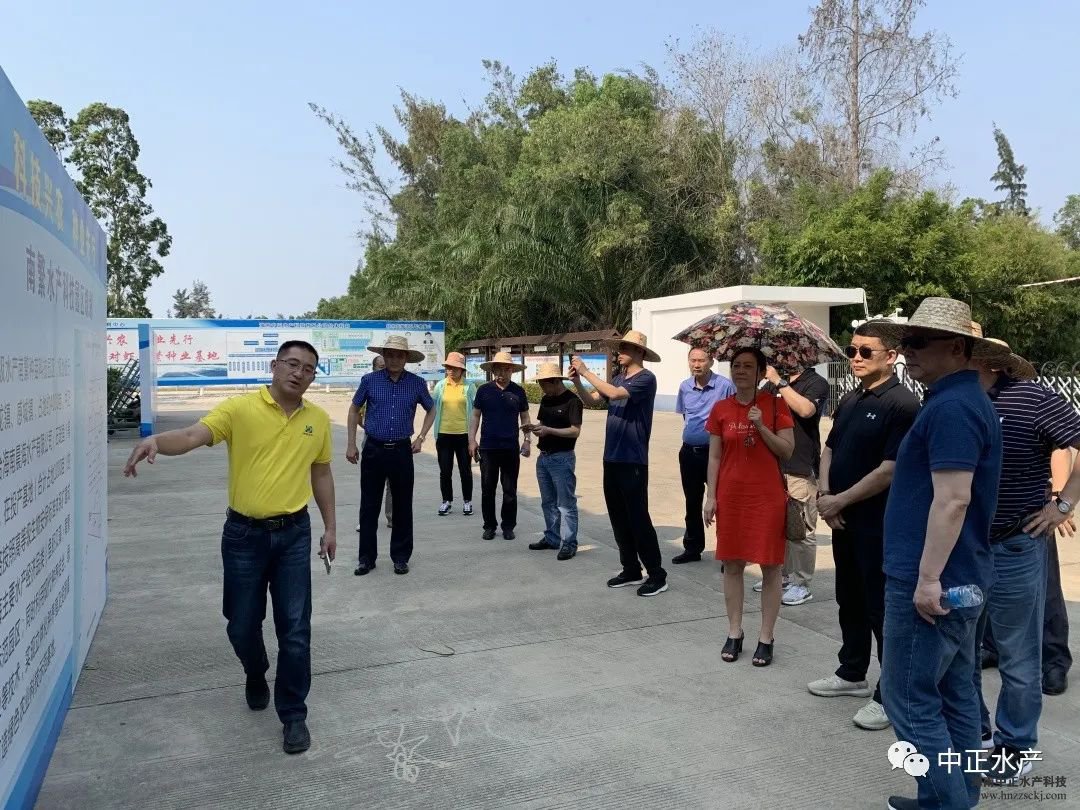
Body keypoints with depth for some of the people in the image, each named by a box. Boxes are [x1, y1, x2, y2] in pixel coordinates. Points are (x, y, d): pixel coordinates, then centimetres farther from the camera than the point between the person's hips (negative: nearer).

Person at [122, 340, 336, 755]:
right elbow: (194, 435, -22)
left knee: (294, 629, 2)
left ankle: (293, 715, 16)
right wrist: (156, 440, -43)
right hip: (244, 534, -1)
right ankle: (256, 676, 44)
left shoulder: (318, 419, 2)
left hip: (294, 535, 1)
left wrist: (330, 526, 13)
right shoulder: (240, 408, -8)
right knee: (242, 625, 12)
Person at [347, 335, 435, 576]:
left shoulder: (417, 383, 0)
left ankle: (401, 557, 20)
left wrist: (421, 437, 5)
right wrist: (351, 444, 7)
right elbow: (354, 409, 10)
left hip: (402, 451, 1)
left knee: (402, 507, 7)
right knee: (369, 506, 6)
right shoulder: (369, 380, -2)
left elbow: (431, 410, 16)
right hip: (374, 450, 0)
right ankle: (367, 558, 18)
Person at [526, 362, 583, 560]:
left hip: (562, 458, -8)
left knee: (566, 503, -4)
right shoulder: (545, 400, 11)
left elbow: (575, 431, -18)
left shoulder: (572, 401, -12)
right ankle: (552, 538, 25)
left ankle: (569, 543, 0)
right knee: (548, 502, 15)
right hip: (543, 457, 8)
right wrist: (534, 428, -2)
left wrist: (549, 430, -25)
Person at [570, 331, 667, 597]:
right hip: (612, 458, 8)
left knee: (638, 518, -5)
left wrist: (586, 372, -17)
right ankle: (631, 570, 23)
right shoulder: (618, 378, 12)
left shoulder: (645, 378, -12)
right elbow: (591, 399, 12)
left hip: (633, 460, -8)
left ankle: (657, 575, 4)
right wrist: (577, 380, -5)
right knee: (618, 517, 12)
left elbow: (614, 394, -25)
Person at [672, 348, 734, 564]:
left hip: (714, 452, -6)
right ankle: (692, 548, 28)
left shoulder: (725, 386, -11)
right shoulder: (684, 387, 6)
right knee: (692, 503, 15)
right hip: (688, 451, 6)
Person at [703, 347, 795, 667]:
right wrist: (711, 496, 1)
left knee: (770, 566, 2)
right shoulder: (721, 409, 4)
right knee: (732, 564, 8)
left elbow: (787, 450, -5)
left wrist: (761, 427, -17)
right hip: (731, 496, 2)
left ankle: (766, 637, 13)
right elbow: (714, 456, 5)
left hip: (768, 496, -2)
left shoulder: (775, 404, -2)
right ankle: (734, 632, 21)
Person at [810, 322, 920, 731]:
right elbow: (829, 449, 15)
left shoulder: (901, 403, -16)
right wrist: (824, 494, -3)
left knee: (882, 608, 1)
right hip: (843, 519, 8)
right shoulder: (849, 400, 11)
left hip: (879, 524, -8)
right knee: (849, 601, 19)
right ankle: (852, 673, 35)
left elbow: (890, 469, -21)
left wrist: (840, 501, -15)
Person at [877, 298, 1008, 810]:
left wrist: (928, 577, -24)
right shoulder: (967, 400, 15)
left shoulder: (951, 407, -19)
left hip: (931, 581, -11)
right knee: (954, 694, 16)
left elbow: (952, 500, -26)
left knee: (911, 700, -2)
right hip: (959, 578, 11)